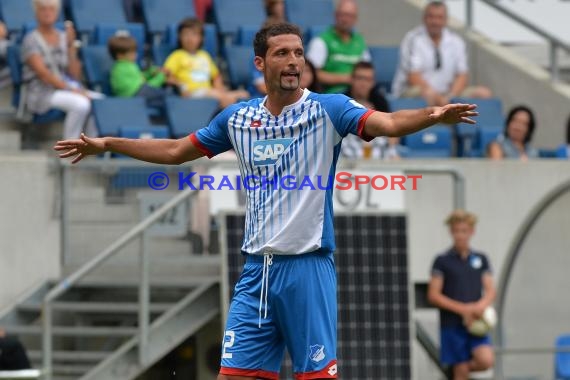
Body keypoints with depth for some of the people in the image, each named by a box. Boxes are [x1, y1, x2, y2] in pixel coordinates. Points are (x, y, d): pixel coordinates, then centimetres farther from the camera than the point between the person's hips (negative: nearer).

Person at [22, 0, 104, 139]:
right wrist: (70, 90, -22)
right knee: (81, 103, -33)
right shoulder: (31, 40, -4)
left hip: (66, 87, 6)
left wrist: (71, 45, -5)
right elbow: (43, 73, -15)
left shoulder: (63, 37, 11)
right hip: (42, 92, -6)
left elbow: (75, 75, 5)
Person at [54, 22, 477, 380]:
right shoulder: (238, 118, 10)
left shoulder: (327, 109, -4)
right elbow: (176, 151, 22)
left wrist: (430, 116, -42)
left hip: (309, 266, -4)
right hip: (257, 268, 4)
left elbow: (387, 123, -22)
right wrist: (104, 144, 21)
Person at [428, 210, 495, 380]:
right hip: (452, 325, -2)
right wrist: (462, 309, -13)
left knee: (486, 360, -20)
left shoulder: (480, 259, 9)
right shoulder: (443, 261, -1)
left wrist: (481, 306, -15)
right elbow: (433, 295, -4)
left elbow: (490, 291, 8)